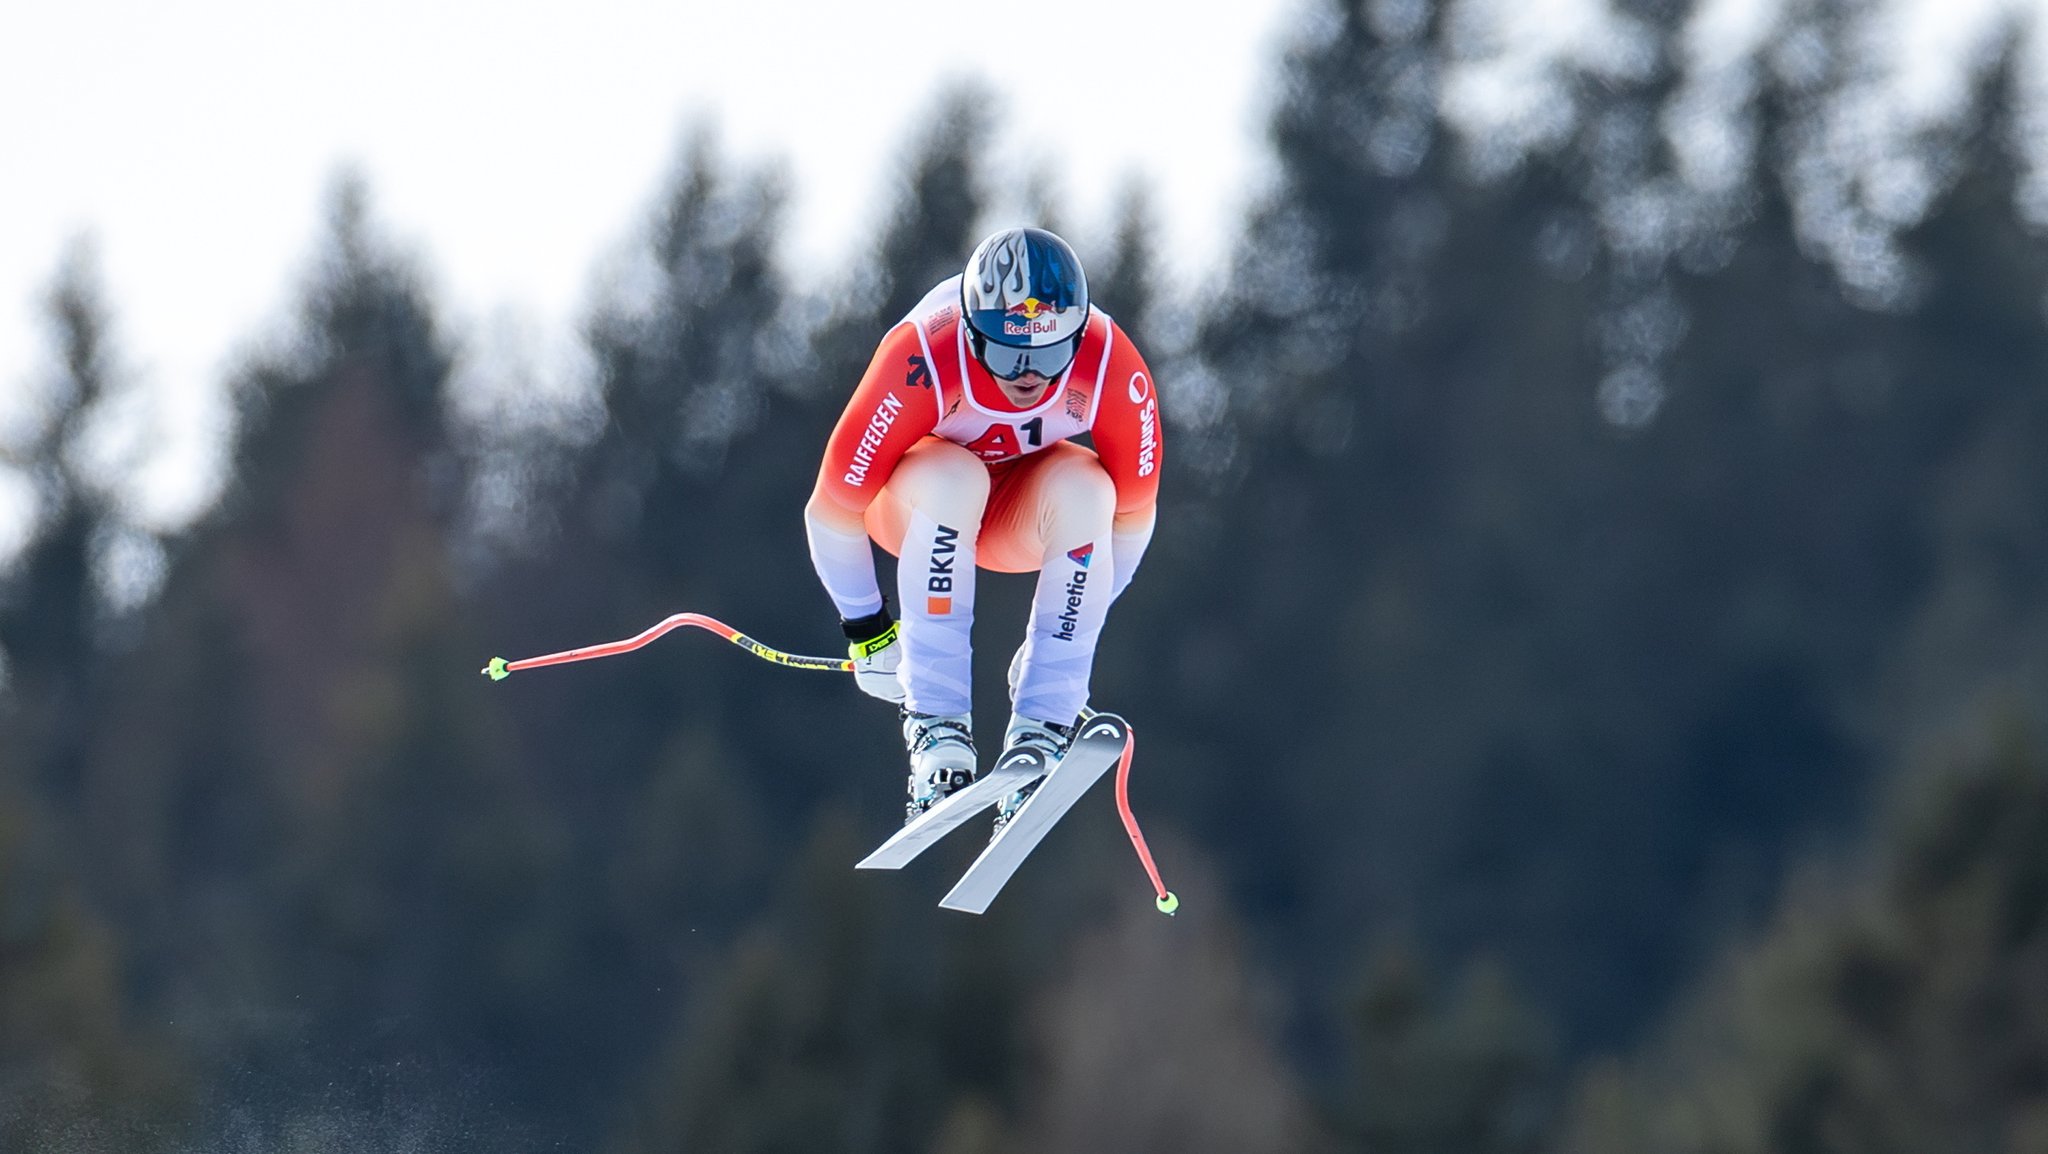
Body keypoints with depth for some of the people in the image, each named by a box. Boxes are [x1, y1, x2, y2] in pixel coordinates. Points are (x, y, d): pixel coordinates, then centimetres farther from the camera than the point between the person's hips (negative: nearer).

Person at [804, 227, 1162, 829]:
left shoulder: (1113, 369, -28)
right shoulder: (921, 360, -35)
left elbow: (1132, 509, -10)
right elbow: (832, 510, -23)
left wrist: (1077, 625, -3)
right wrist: (866, 632, -11)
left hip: (1028, 516, 2)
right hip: (911, 503, -2)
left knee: (1087, 488, -32)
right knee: (953, 476, -36)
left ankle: (1039, 731, -26)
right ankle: (937, 727, -33)